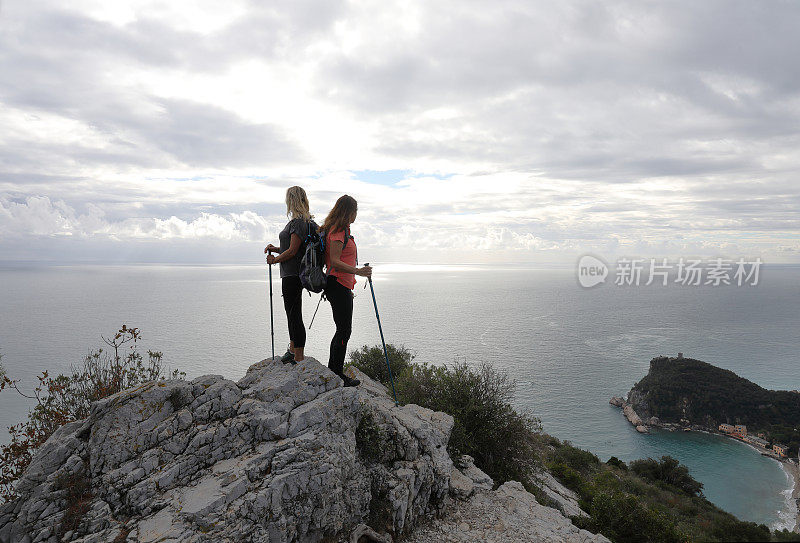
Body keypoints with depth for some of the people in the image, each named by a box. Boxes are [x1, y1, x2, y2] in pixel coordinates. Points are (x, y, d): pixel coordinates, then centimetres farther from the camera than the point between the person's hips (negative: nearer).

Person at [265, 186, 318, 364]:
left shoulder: (298, 222, -16)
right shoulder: (305, 221, 16)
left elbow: (292, 251, -19)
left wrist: (275, 260, -5)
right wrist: (276, 249, 10)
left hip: (293, 274, -11)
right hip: (295, 274, 11)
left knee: (294, 315, -7)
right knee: (292, 313, 19)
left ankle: (299, 358, -2)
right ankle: (292, 350, 32)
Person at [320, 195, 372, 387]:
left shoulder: (340, 230, 18)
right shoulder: (338, 232, -13)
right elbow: (334, 261, -21)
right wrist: (357, 271, -30)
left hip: (341, 286, 10)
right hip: (339, 286, -10)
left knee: (342, 330, 15)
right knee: (344, 331, -5)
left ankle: (332, 370, 23)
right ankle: (338, 374, 2)